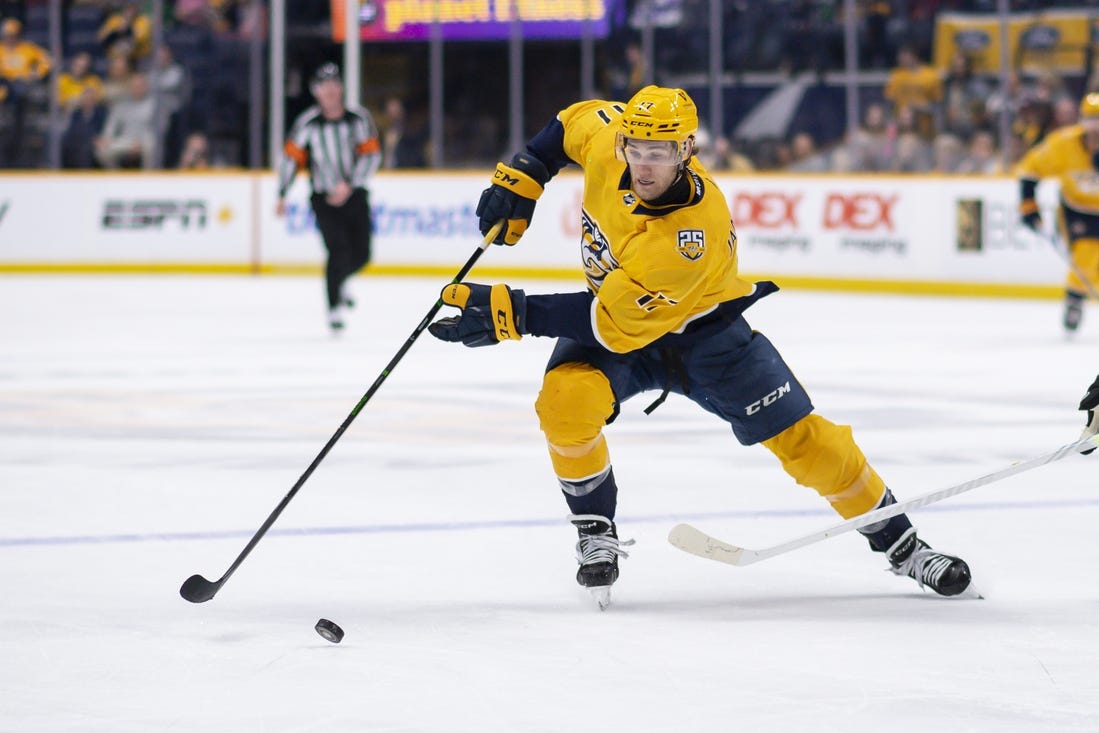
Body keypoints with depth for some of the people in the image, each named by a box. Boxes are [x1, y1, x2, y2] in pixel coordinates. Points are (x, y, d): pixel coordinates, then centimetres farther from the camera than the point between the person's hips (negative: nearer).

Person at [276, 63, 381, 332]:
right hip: (324, 198, -3)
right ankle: (335, 308, -8)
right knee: (338, 250, -18)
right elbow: (292, 157, 0)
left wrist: (348, 184, -18)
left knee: (360, 256, 4)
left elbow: (371, 155, -7)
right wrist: (282, 196, -1)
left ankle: (338, 282, 36)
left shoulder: (359, 118, -5)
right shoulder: (307, 123, -8)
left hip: (354, 196, 3)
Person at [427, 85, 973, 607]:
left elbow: (613, 323, -35)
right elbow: (576, 121, 6)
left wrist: (513, 313, -36)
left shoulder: (694, 234, -38)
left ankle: (901, 544, 12)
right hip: (610, 309, 4)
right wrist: (520, 179, -5)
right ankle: (597, 534, -5)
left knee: (799, 436, -8)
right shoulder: (605, 138, -21)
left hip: (698, 326, -4)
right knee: (565, 400, -27)